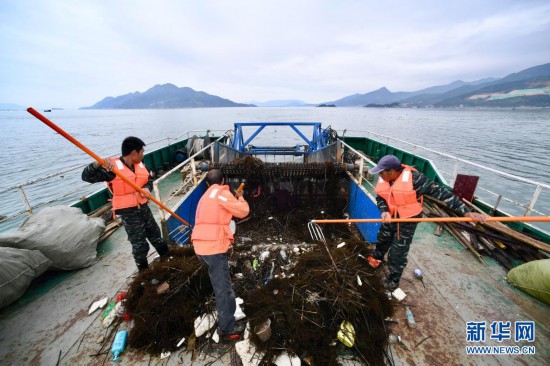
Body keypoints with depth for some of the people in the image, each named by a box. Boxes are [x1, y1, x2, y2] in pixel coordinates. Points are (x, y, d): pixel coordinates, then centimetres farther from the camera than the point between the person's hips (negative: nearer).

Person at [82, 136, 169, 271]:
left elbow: (149, 180, 8)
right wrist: (97, 164, -39)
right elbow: (87, 176, -20)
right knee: (138, 241, 4)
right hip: (127, 211, -6)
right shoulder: (112, 167, -17)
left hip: (143, 206, 6)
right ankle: (144, 270, 25)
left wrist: (147, 188, -15)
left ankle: (167, 257, 42)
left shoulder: (140, 165, 2)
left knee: (154, 232, 21)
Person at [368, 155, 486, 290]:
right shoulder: (383, 180, -10)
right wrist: (385, 211, -23)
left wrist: (465, 211, -25)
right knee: (382, 240, 27)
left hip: (408, 221, -5)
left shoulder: (413, 177, -28)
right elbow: (380, 198, -3)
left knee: (397, 254, 4)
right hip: (390, 218, 6)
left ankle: (393, 280, 27)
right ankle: (376, 257, 56)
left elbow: (439, 192, -25)